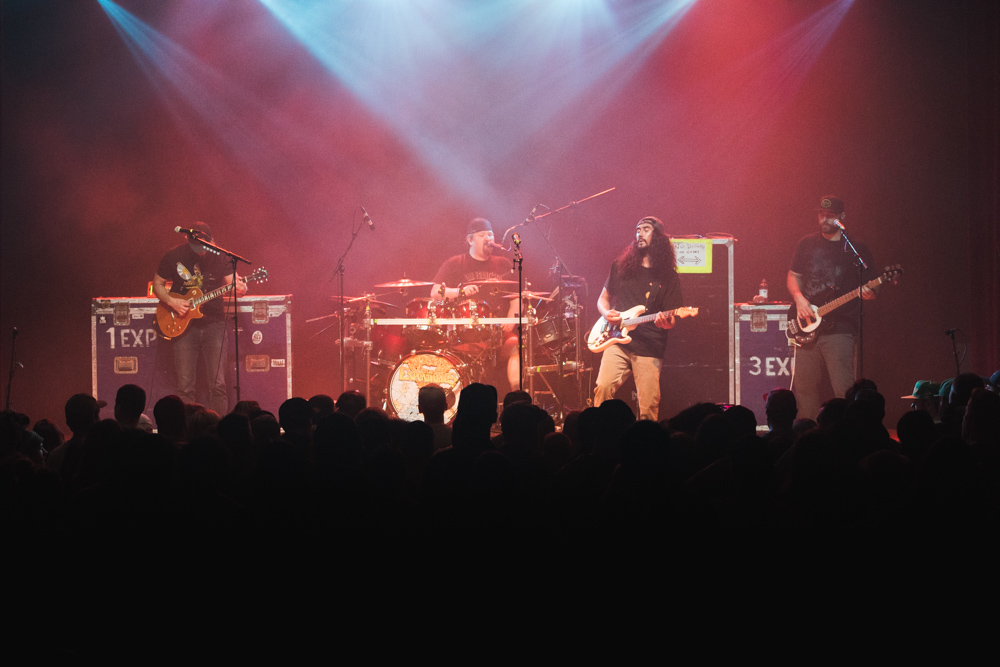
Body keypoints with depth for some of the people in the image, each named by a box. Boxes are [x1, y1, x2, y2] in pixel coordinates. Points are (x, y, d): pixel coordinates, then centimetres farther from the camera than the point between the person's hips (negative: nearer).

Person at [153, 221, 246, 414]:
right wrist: (171, 301, -11)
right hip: (184, 324, 0)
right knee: (185, 386, -2)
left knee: (218, 384, -5)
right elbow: (157, 284, 7)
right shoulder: (174, 256, -3)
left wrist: (240, 288, -28)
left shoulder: (219, 257, -2)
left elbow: (231, 280, -4)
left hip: (213, 323, 0)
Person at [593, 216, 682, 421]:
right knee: (604, 387, -18)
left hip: (649, 349, -2)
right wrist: (607, 313, 0)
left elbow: (671, 318, 5)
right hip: (617, 342, 2)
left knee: (648, 407, -7)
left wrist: (667, 322, -18)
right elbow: (603, 298, 22)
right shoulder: (620, 266, 13)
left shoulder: (668, 277, 5)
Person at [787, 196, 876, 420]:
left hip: (839, 328, -3)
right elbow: (793, 276, 18)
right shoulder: (807, 244, 12)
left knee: (843, 390, -12)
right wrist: (799, 298, -2)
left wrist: (868, 294, -16)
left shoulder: (856, 249, 4)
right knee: (804, 386, 5)